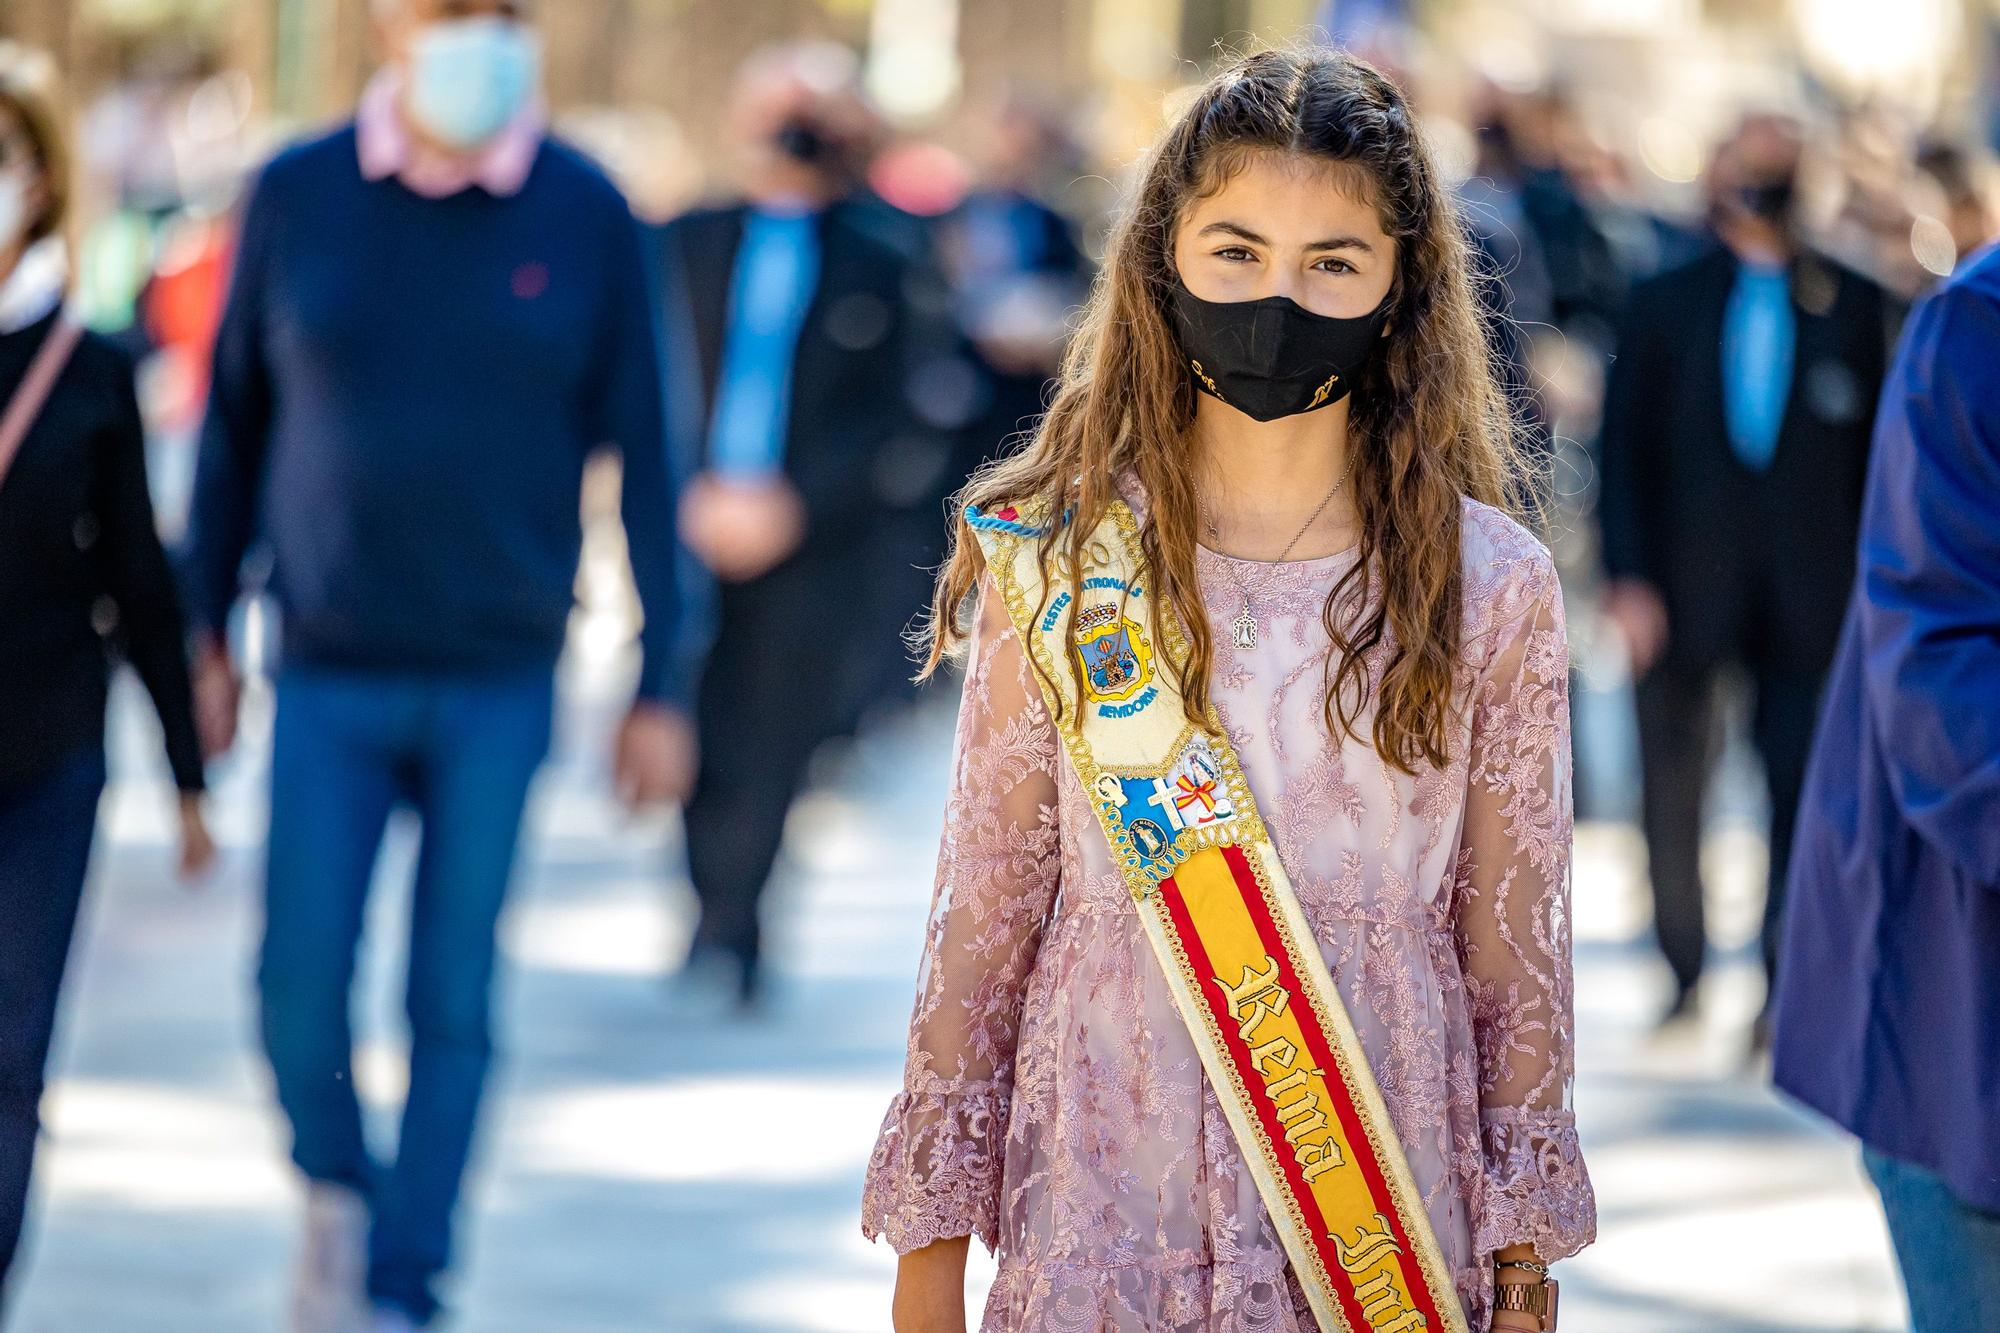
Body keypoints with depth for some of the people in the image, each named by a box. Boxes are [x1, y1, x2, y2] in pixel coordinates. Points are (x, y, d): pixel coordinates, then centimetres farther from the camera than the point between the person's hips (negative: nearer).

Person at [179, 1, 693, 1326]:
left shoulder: (587, 217, -3)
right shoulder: (296, 197, -1)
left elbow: (643, 459, 1)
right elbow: (234, 423, 8)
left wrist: (660, 685, 0)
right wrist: (206, 632, 10)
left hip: (502, 684, 0)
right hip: (329, 680, 0)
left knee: (453, 1006, 3)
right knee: (300, 990, -3)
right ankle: (338, 1197, 26)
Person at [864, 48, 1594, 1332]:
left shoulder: (1488, 586, -2)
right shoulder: (1058, 563, -2)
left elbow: (1514, 948, 3)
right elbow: (984, 908, 2)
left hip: (1387, 1226, 0)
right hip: (1104, 1214, 0)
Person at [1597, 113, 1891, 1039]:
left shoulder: (1851, 303, 6)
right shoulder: (1664, 303, 6)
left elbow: (1875, 441, 8)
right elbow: (1625, 449, 4)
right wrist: (1627, 579, -5)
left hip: (1805, 587, -1)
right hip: (1684, 583, 1)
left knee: (1800, 789, -6)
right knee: (1672, 789, 6)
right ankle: (1682, 971, 20)